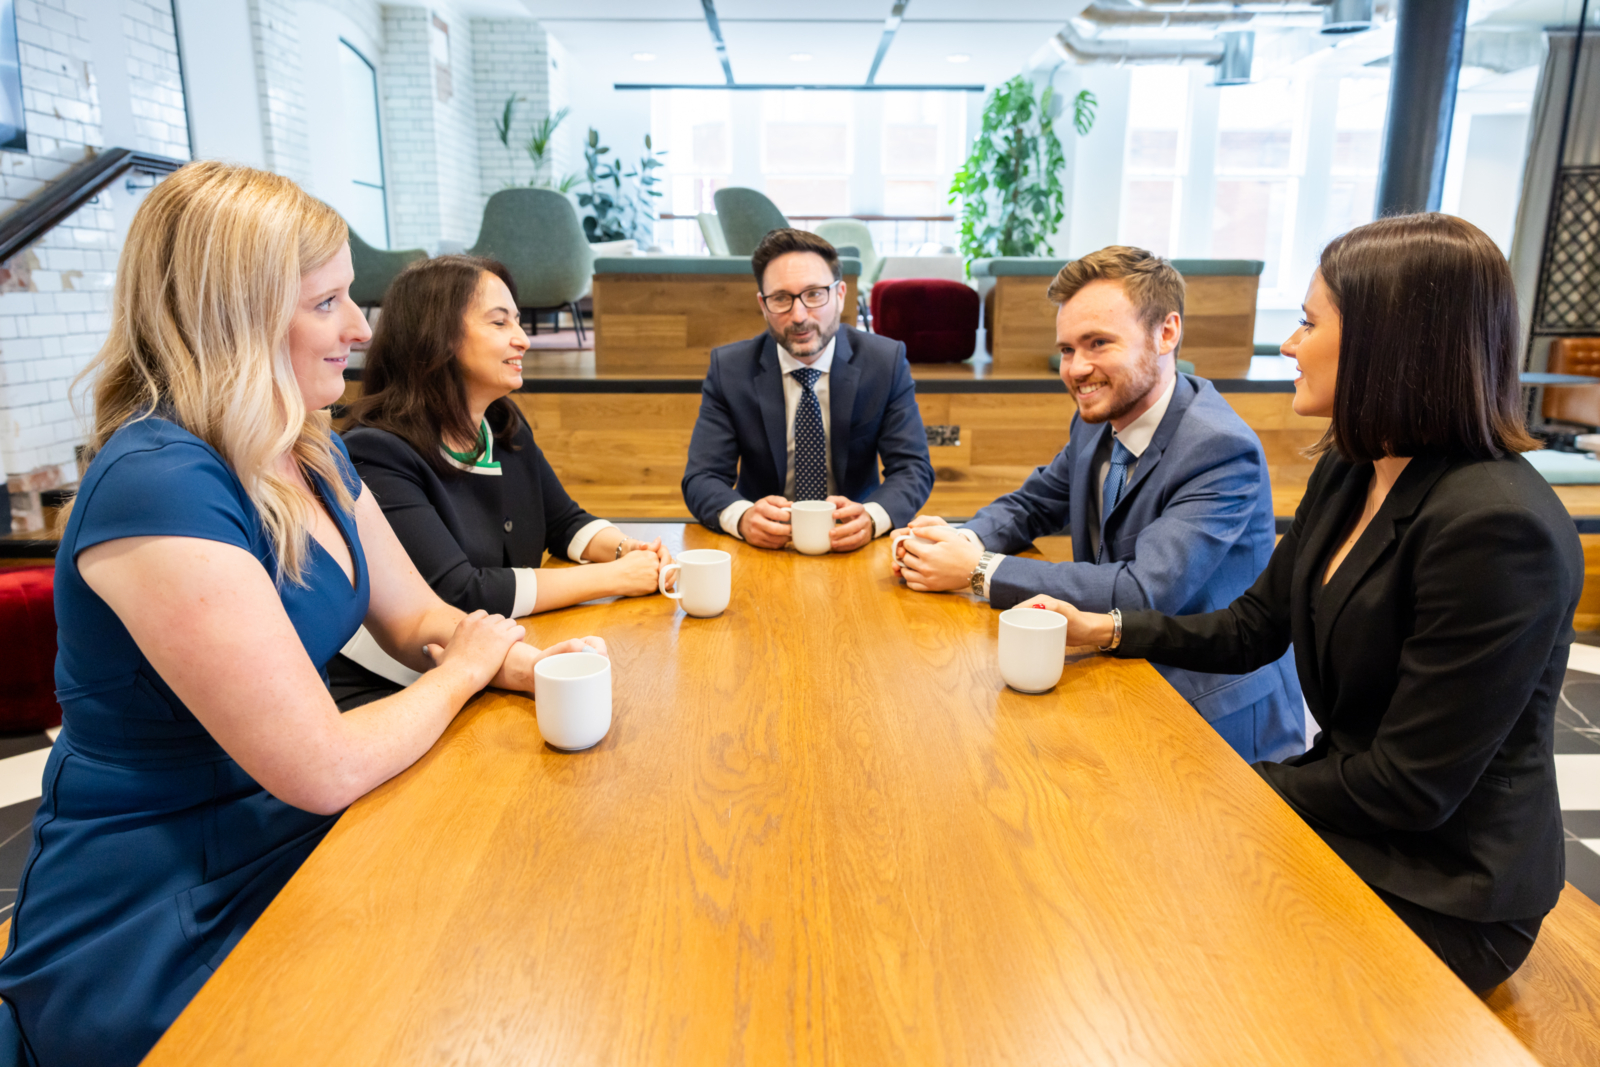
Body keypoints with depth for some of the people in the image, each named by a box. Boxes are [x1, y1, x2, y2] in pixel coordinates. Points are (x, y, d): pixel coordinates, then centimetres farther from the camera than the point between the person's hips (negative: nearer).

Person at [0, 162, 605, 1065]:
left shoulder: (310, 450, 2)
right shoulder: (159, 488, -26)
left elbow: (417, 617, 8)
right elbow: (325, 769, -27)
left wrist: (524, 662, -13)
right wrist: (464, 669, -10)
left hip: (276, 840, 8)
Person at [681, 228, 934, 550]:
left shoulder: (887, 361, -4)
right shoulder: (728, 368, -4)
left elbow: (913, 469, -6)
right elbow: (701, 478, -7)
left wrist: (871, 518, -28)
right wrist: (742, 517, -30)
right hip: (761, 545, 1)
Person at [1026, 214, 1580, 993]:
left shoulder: (1499, 528, -28)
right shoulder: (1348, 475, 1)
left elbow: (1412, 788, -24)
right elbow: (1254, 628, 8)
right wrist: (1108, 630, -3)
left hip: (1439, 895, -7)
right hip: (1347, 820, 7)